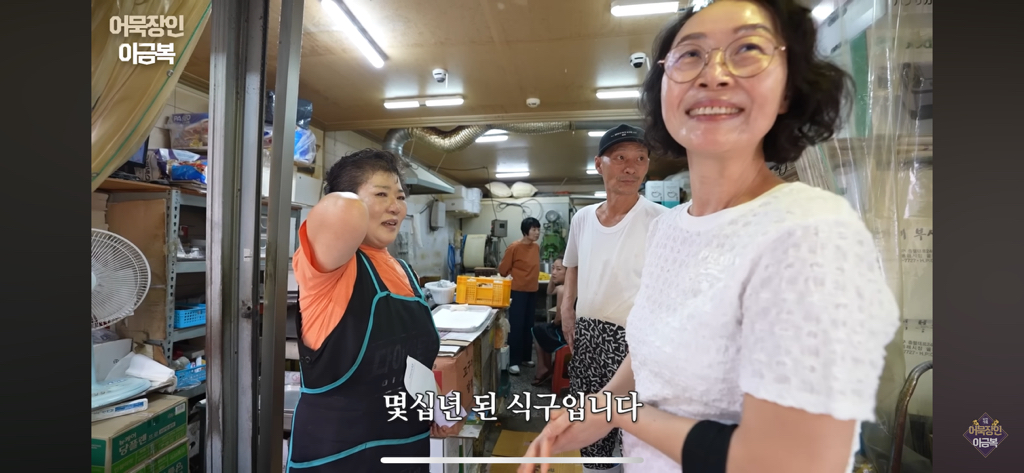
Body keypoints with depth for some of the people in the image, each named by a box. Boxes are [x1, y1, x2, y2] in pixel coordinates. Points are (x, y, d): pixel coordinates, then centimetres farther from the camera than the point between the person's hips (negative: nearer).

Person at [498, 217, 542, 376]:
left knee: (528, 325, 13)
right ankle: (513, 362, 3)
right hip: (518, 291, -7)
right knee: (516, 326, -3)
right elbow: (503, 270, -7)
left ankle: (525, 357, 25)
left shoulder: (536, 247, 6)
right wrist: (515, 278, 5)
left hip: (532, 291, 7)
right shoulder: (514, 247, -14)